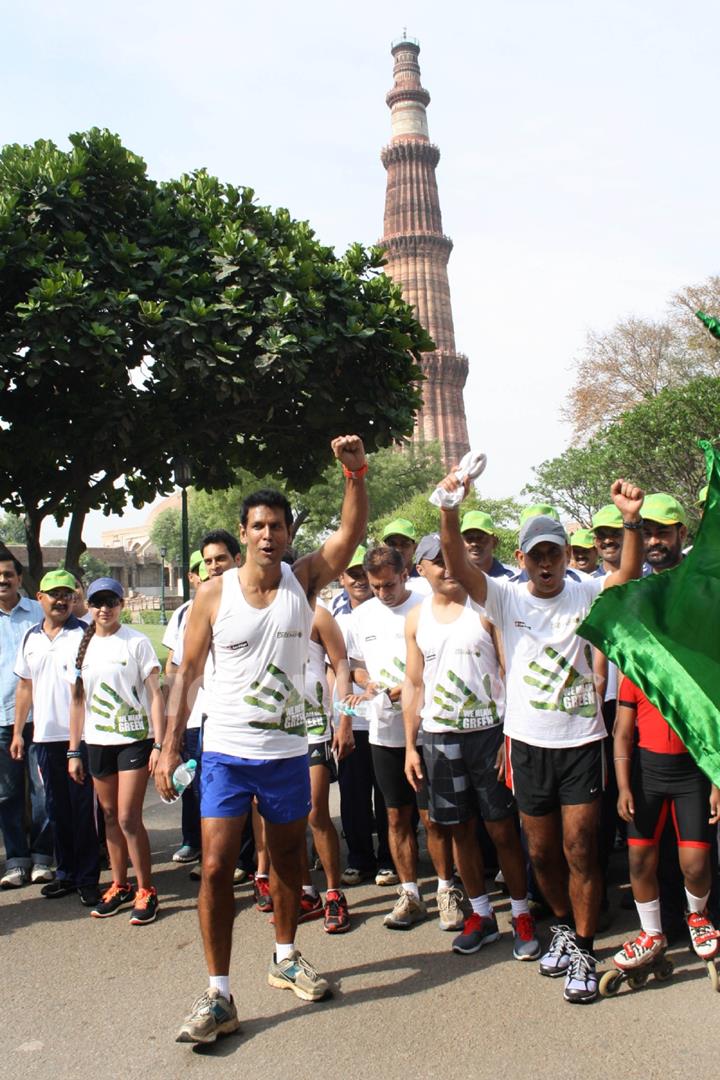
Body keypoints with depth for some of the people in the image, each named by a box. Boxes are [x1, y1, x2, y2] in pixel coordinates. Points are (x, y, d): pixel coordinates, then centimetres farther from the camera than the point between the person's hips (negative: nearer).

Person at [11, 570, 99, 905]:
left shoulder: (85, 634, -5)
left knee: (84, 808, 0)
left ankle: (88, 878, 10)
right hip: (45, 737, 5)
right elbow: (25, 686, 17)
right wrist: (18, 732, 15)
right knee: (57, 808, 13)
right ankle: (66, 873, 25)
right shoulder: (31, 638, 12)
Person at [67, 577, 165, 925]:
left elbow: (155, 695, -6)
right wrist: (74, 751, 10)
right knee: (110, 817, 12)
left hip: (134, 739, -5)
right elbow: (78, 701, 12)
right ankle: (119, 886, 26)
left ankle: (146, 890, 6)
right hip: (97, 743, 5)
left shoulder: (136, 642, -5)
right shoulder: (84, 647, 9)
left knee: (128, 818, -8)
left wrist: (158, 744, -13)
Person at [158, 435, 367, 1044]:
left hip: (288, 752, 2)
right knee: (216, 867, -5)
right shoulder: (214, 594, -5)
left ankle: (286, 959, 38)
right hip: (226, 752, -1)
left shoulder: (303, 582, -3)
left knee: (288, 858, 17)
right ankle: (218, 995, 7)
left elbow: (351, 534, -16)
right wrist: (170, 746, -6)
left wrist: (356, 474, -30)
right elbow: (187, 673, -1)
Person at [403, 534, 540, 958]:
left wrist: (510, 736, -12)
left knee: (503, 829, 3)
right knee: (461, 829, 11)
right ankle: (482, 914, 25)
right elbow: (414, 685, 12)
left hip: (488, 732, -3)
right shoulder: (416, 618, 7)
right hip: (438, 737, 4)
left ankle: (522, 915, 18)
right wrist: (410, 746, 8)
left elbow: (509, 674, -6)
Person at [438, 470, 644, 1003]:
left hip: (581, 741, -1)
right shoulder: (507, 597, -3)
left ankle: (583, 951, 16)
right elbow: (459, 566, -17)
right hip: (528, 743, 2)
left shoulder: (586, 594, -3)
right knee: (543, 851, 14)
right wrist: (449, 510, -34)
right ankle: (563, 926, 37)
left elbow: (628, 576, -22)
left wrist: (632, 519, -39)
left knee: (580, 849, 0)